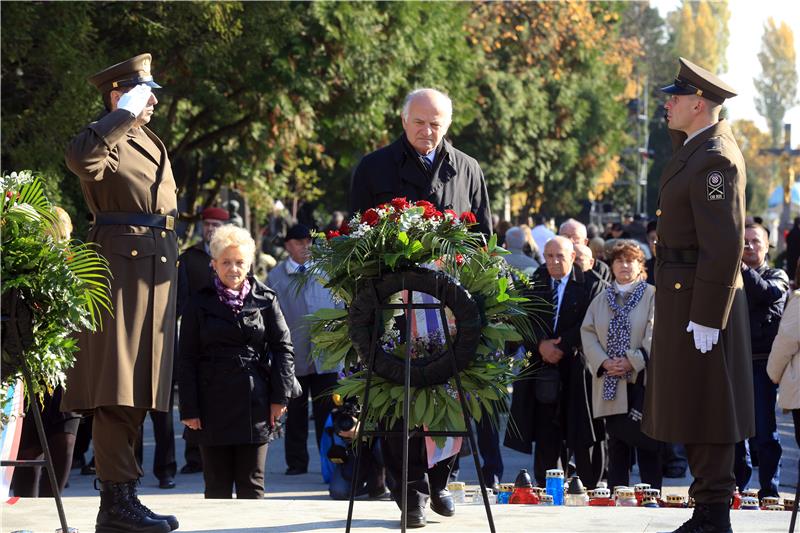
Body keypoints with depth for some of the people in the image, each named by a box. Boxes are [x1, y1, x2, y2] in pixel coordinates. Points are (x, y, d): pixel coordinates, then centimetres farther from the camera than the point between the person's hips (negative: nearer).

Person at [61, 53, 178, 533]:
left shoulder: (152, 142, 21)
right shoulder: (104, 138, -7)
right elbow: (80, 158, -31)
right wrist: (125, 115, -23)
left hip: (158, 267, 9)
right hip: (121, 262, -9)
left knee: (138, 390, 10)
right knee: (117, 387, -10)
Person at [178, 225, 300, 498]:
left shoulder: (265, 299, 5)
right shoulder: (200, 304, 5)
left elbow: (282, 347, 6)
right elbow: (187, 358, 4)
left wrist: (280, 396, -2)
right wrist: (189, 409, -2)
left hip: (254, 404, 0)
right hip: (213, 404, 0)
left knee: (252, 485, 3)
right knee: (217, 486, 4)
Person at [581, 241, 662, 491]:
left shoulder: (652, 296, 1)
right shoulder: (601, 300, 15)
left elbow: (654, 334, -7)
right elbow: (588, 333, 8)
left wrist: (633, 362, -15)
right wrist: (604, 362, -7)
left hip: (642, 381, -4)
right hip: (611, 386, 4)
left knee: (648, 449, -2)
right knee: (617, 447, 7)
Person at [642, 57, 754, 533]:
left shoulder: (715, 159, -19)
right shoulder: (699, 145, 10)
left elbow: (724, 245, -23)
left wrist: (706, 317, -23)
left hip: (702, 301, -10)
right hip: (683, 296, 10)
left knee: (706, 411, -5)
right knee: (692, 407, 13)